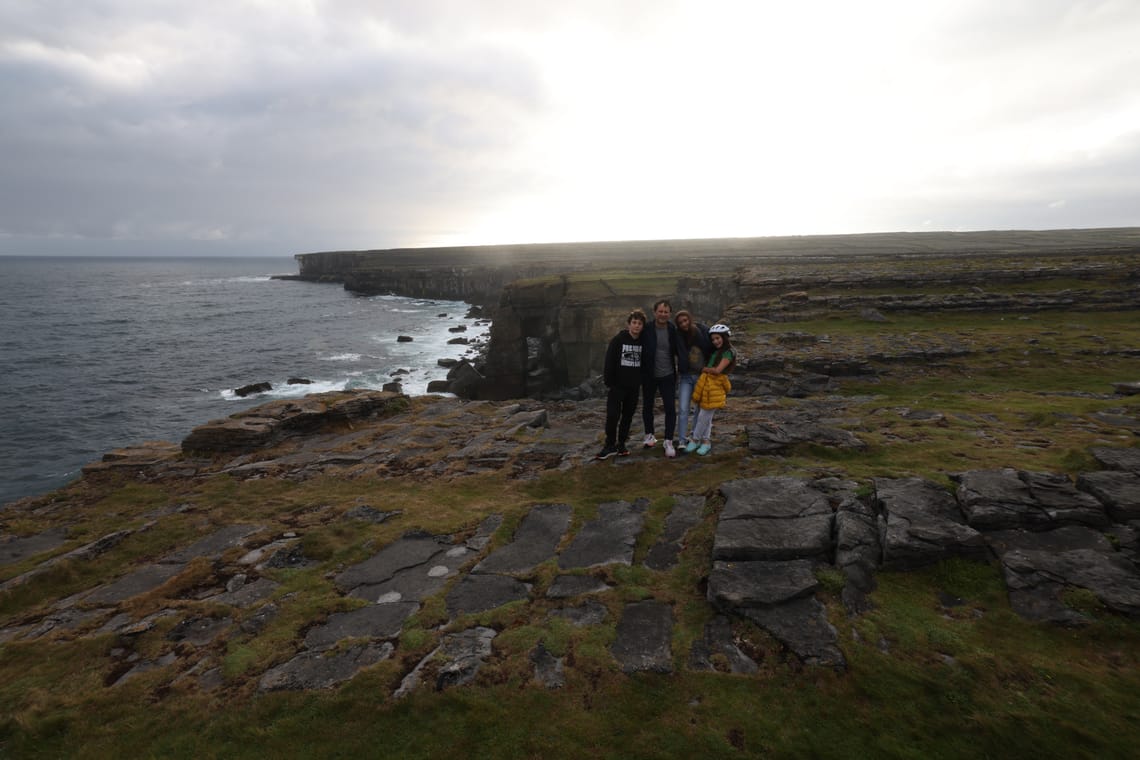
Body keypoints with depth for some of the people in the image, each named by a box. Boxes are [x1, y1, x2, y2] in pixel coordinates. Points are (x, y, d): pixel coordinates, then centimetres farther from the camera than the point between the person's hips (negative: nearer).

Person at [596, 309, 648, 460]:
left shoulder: (643, 342, 3)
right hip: (618, 384, -3)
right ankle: (610, 445, 6)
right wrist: (608, 381, -11)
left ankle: (621, 444, 21)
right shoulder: (618, 339, -7)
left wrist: (641, 380, 2)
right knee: (613, 415, -6)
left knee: (628, 416, 9)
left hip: (634, 386, 4)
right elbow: (609, 361, -8)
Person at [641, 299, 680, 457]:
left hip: (667, 376, 0)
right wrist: (641, 370, -4)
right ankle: (649, 435, 33)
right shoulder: (647, 329, -8)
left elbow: (677, 351, 11)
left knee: (670, 408, -6)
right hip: (649, 375, 0)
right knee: (647, 406, 14)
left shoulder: (673, 330, -3)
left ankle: (668, 442, 4)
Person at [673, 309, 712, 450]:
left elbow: (711, 349, -5)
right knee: (683, 409, -5)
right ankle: (682, 440, 1)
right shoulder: (678, 337, -6)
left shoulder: (703, 331, -9)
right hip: (685, 376, 1)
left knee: (699, 410, 11)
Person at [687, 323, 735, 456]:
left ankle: (694, 440, 13)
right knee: (706, 416, 12)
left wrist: (703, 369, -4)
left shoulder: (728, 353, -8)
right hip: (705, 384, 7)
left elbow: (718, 370, -14)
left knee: (703, 416, 0)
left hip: (715, 387, -7)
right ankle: (706, 442, 22)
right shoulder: (714, 351, 16)